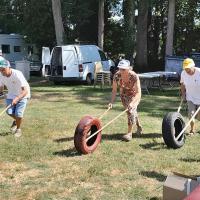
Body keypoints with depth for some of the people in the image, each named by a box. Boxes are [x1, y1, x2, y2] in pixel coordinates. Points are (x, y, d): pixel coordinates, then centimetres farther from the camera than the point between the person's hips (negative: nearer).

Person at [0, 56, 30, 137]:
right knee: (9, 112, -11)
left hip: (22, 95, -4)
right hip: (11, 95, 5)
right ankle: (16, 120, 24)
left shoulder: (17, 74, -32)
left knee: (18, 113, -13)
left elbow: (25, 91, -35)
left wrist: (17, 98, -48)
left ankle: (18, 129, 15)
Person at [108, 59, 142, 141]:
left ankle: (129, 133, -13)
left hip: (134, 95, -4)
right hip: (124, 95, 4)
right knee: (132, 111, 16)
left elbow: (138, 93, -36)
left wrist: (132, 103, -49)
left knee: (131, 110, -22)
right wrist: (111, 102, -30)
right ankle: (139, 127, 42)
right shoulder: (117, 76, -24)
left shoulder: (134, 76, -34)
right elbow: (114, 90, -17)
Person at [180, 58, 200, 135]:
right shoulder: (183, 73, -10)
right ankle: (192, 130, 10)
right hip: (190, 97, 2)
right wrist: (183, 94, 4)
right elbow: (182, 84, 7)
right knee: (191, 113, -6)